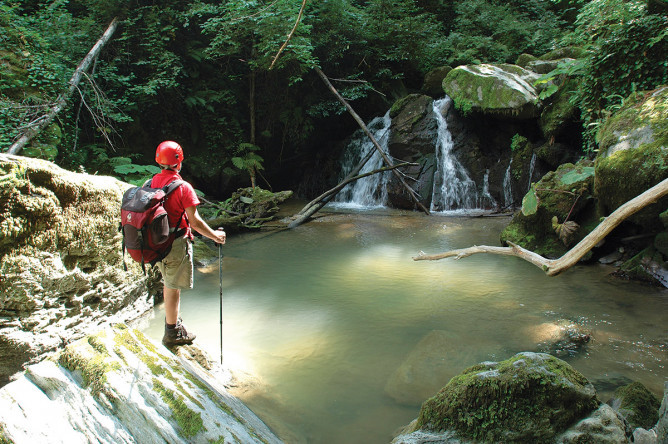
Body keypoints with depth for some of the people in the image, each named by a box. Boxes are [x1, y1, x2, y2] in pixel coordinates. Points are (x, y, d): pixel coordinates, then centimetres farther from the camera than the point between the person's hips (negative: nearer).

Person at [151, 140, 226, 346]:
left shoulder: (152, 183, 1)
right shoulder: (183, 187, -19)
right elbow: (194, 221, -18)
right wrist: (214, 236, -5)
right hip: (176, 244, -7)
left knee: (168, 283, 23)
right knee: (173, 287, 5)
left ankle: (172, 320, 41)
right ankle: (172, 333, 17)